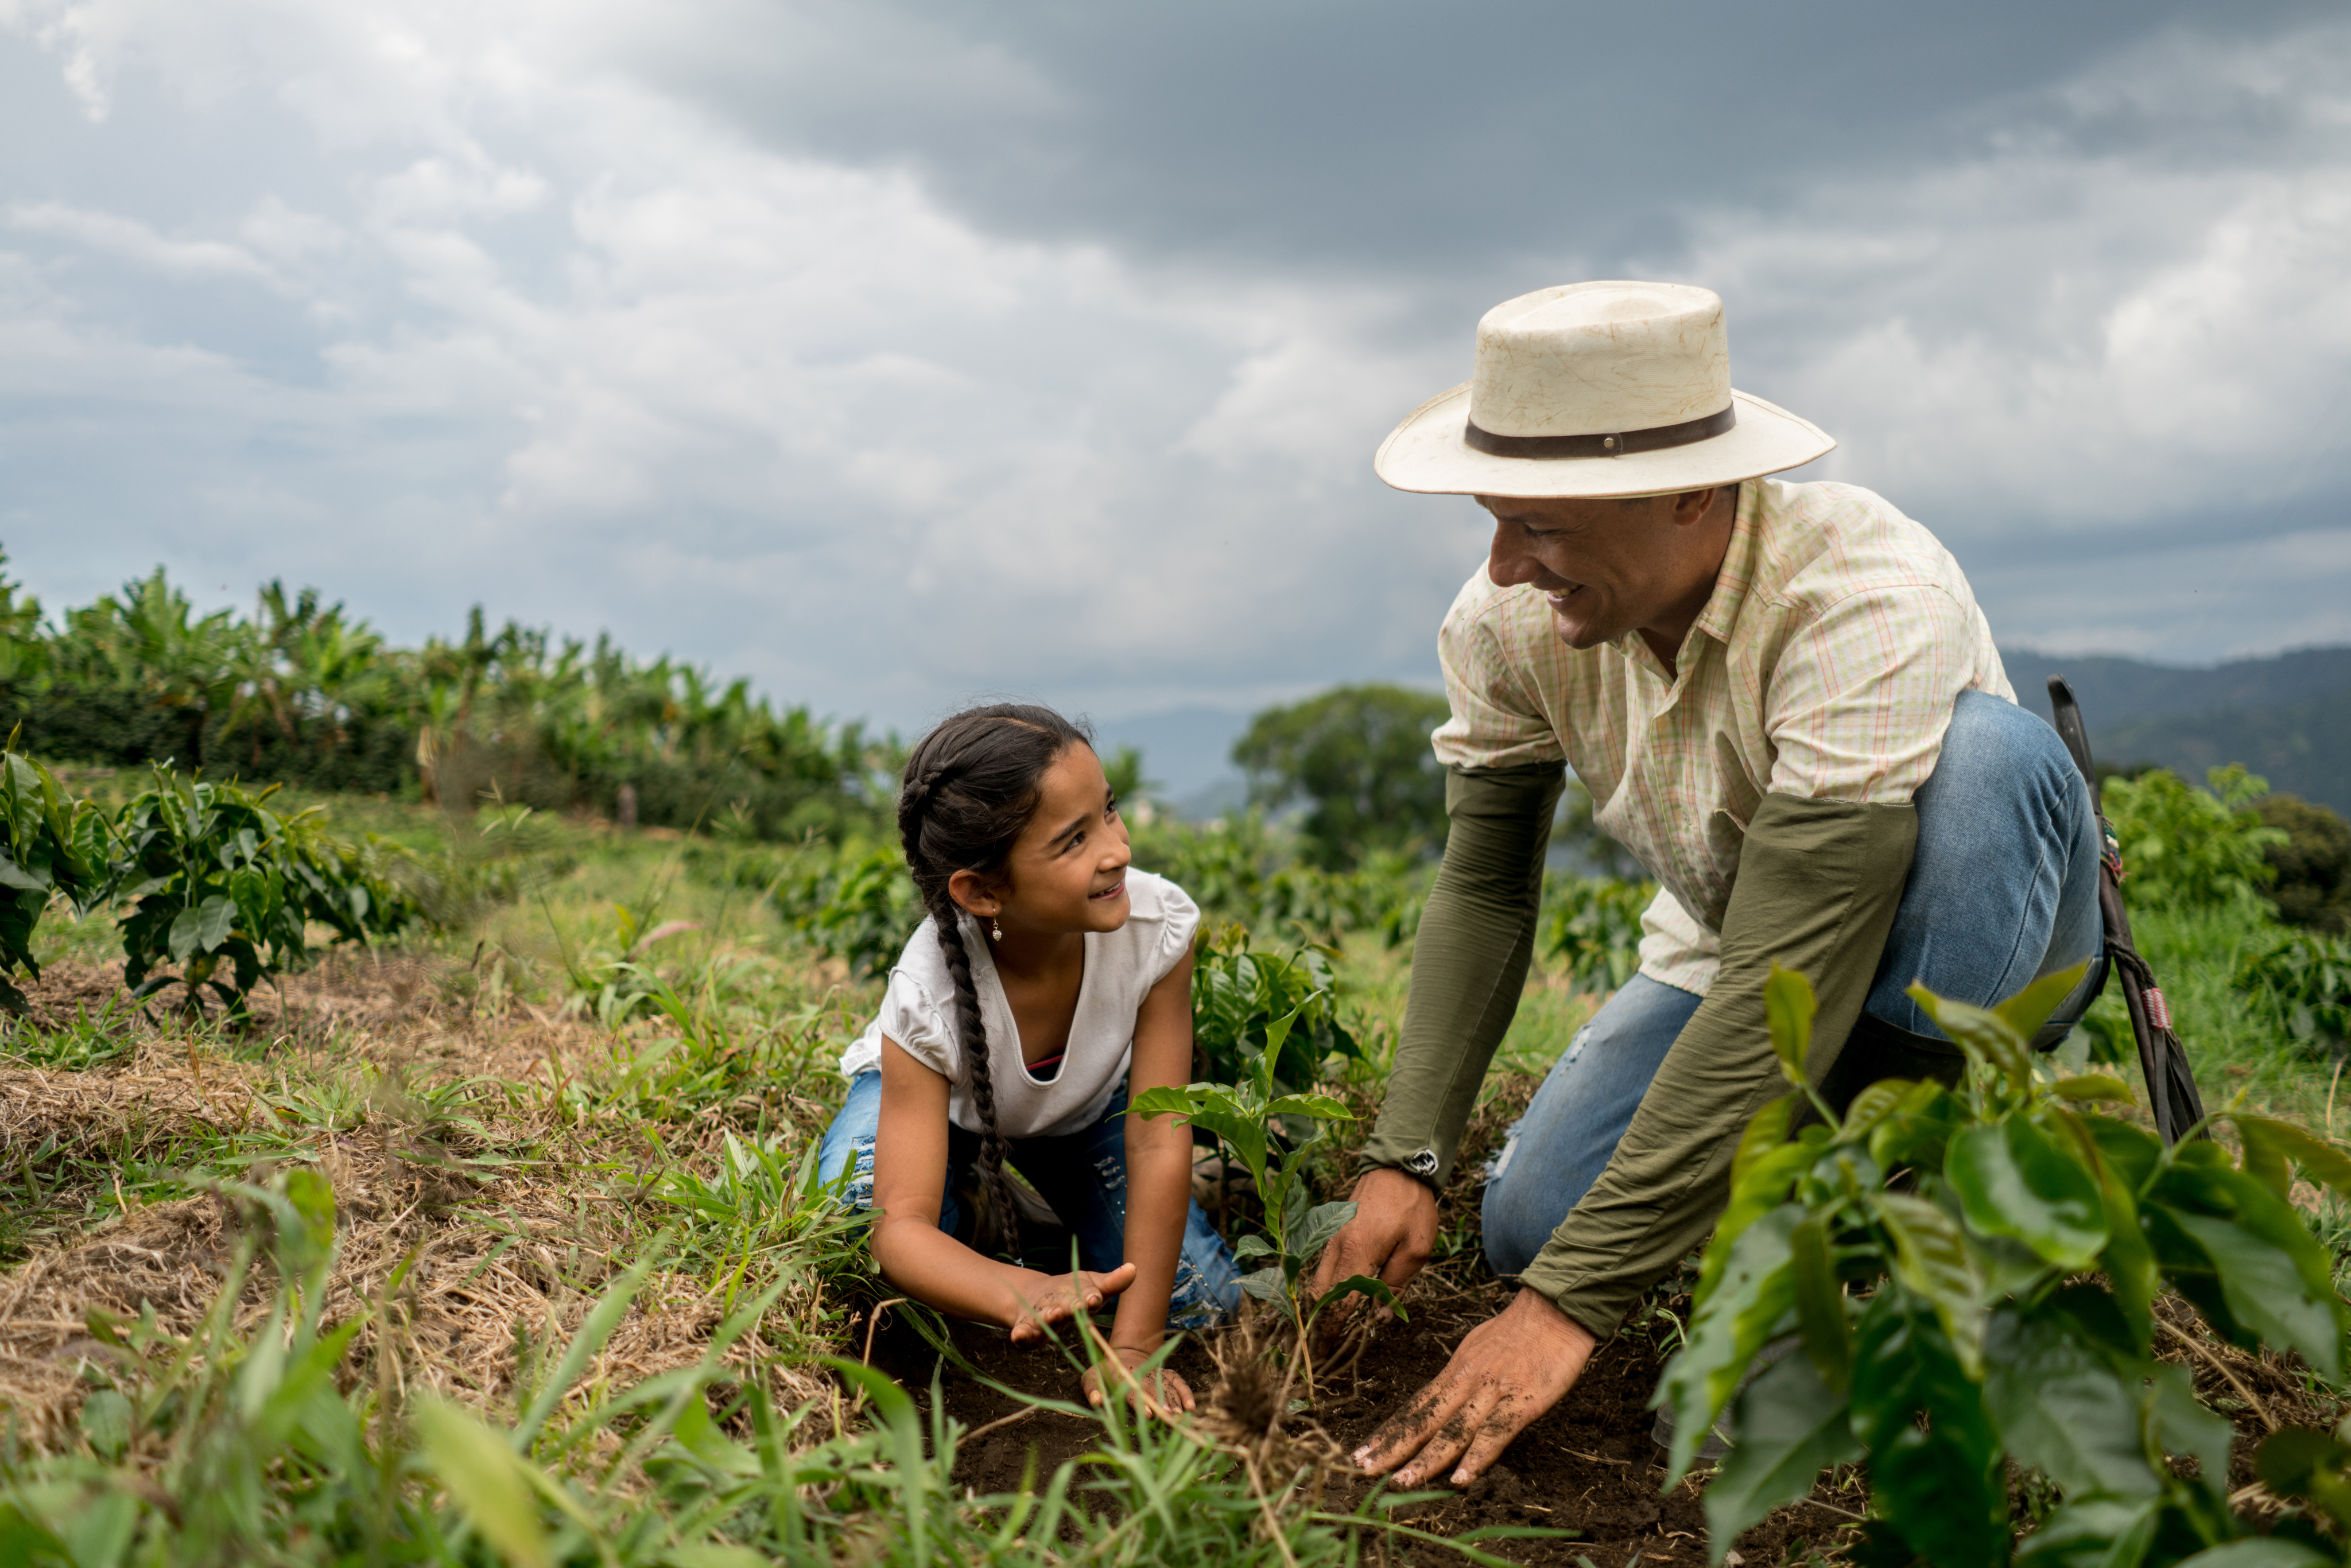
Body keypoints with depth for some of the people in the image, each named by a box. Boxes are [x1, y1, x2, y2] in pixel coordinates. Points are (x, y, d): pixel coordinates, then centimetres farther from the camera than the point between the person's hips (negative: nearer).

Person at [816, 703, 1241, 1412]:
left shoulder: (1158, 923, -36)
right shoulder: (927, 997, -40)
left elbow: (1159, 1142, -30)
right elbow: (902, 1227, -40)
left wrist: (1133, 1347, -31)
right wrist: (1025, 1295, -61)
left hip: (1086, 1101, 3)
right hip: (937, 1095, -2)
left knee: (1203, 1302, -11)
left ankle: (1048, 1213, 17)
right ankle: (968, 1216, 4)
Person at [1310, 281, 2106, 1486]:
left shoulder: (1869, 604, -37)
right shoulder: (1509, 621, -18)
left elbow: (1790, 983, -40)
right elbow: (1484, 888, -7)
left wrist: (1570, 1305, -40)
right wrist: (1404, 1160, -19)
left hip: (1974, 952, -4)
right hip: (1732, 955, 5)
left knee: (1991, 751, -37)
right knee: (1528, 1226, -15)